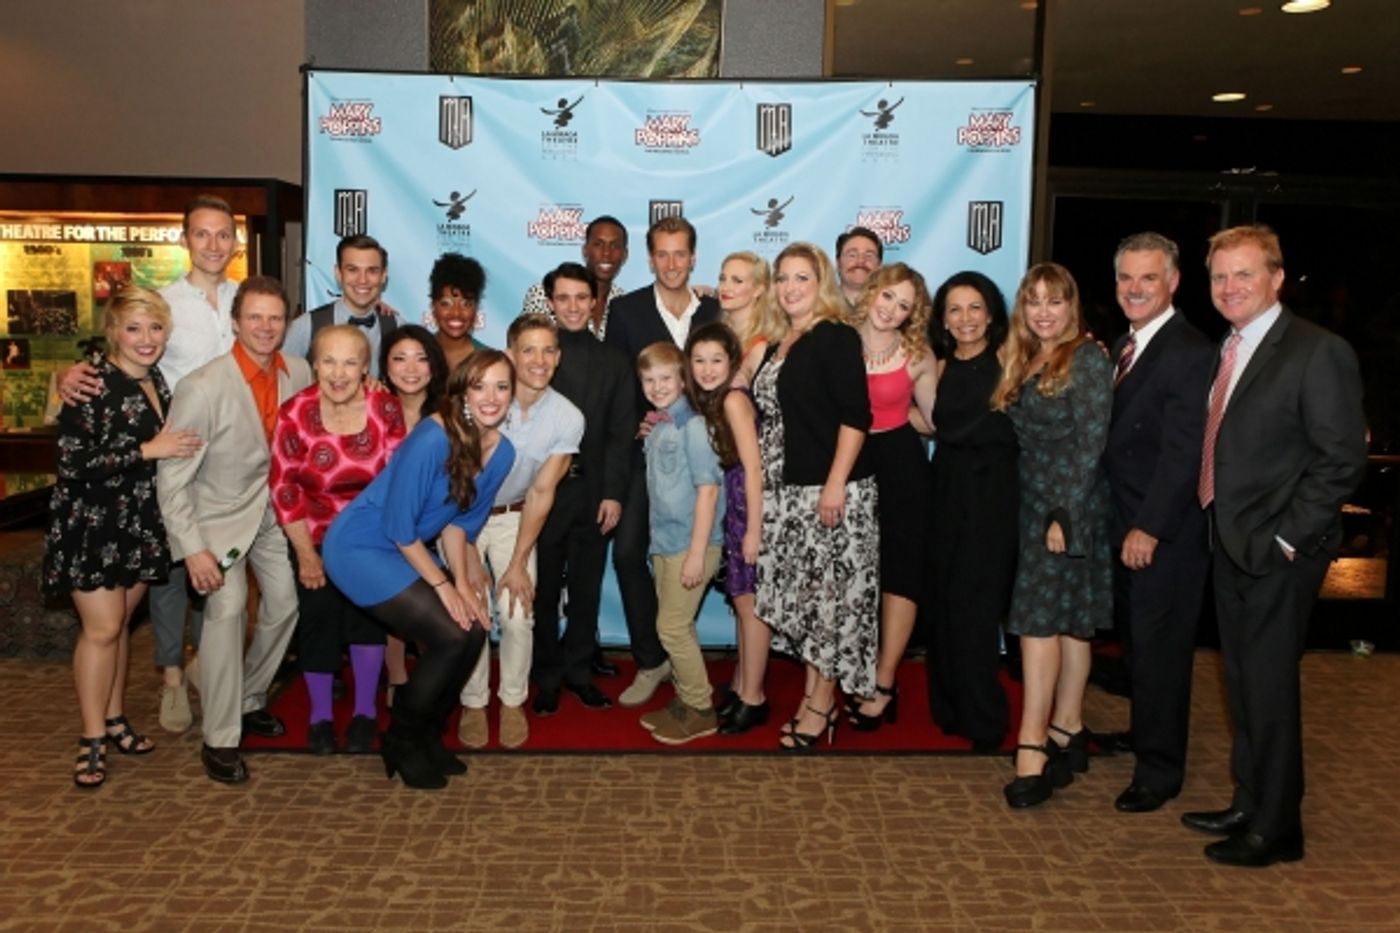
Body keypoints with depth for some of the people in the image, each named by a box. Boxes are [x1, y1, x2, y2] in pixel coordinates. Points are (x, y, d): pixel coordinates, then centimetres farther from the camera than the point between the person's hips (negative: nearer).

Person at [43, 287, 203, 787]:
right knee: (102, 627, -3)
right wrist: (149, 451, -22)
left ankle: (115, 718, 27)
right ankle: (92, 738, 10)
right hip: (90, 521, -6)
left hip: (139, 522, 6)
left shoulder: (158, 382, 6)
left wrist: (178, 446, 1)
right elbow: (73, 464, -22)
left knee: (120, 621, 14)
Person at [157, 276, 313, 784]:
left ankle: (249, 701, 33)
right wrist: (193, 548, -23)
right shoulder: (202, 388, -24)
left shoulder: (299, 373, -10)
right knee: (227, 608, -21)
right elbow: (172, 477, -20)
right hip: (219, 514, -5)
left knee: (284, 604, 10)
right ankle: (220, 740, -9)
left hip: (273, 509, 6)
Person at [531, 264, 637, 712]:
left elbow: (621, 433, 1)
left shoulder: (614, 361, 7)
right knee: (544, 588, 7)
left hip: (593, 491, 2)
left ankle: (578, 670, 23)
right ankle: (547, 676, 20)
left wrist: (613, 493, -7)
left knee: (586, 588, 9)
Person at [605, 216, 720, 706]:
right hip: (644, 451, -1)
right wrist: (639, 424, -14)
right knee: (628, 552, -9)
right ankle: (651, 661, 5)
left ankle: (677, 649, 27)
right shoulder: (625, 310, 1)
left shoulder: (715, 312, 4)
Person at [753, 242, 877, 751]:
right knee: (803, 594, 11)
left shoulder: (836, 338, -8)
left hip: (829, 490, -7)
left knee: (829, 593, 0)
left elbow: (856, 415, -15)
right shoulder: (778, 345, 15)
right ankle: (812, 695, 22)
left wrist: (835, 484, -21)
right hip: (786, 491, 7)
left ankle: (822, 705, 11)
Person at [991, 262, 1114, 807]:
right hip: (1033, 505, 7)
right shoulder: (1023, 363, 13)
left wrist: (1065, 515, -18)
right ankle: (1067, 735, 18)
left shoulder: (1088, 359, -9)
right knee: (1066, 621, 11)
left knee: (1040, 619, -12)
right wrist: (1044, 512, 6)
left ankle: (1033, 746, -10)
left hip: (1071, 506, -7)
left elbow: (1091, 445, -14)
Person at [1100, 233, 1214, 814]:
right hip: (1124, 524, 8)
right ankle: (1145, 733, 33)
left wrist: (1150, 527, -21)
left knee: (1158, 647, 1)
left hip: (1165, 531, -8)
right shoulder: (1123, 347, 12)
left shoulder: (1189, 352, -15)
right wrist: (1125, 523, 3)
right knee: (1135, 638, 17)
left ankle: (1159, 770, 14)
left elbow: (1182, 452, -20)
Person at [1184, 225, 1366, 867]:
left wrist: (1286, 537, -17)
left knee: (1268, 687, 2)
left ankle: (1275, 829, 18)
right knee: (1242, 684, 16)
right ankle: (1249, 804, 32)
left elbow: (1342, 459, -15)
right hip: (1230, 543, 8)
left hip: (1276, 552, -7)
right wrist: (1217, 525, 5)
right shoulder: (1226, 352, 12)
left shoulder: (1316, 351, -12)